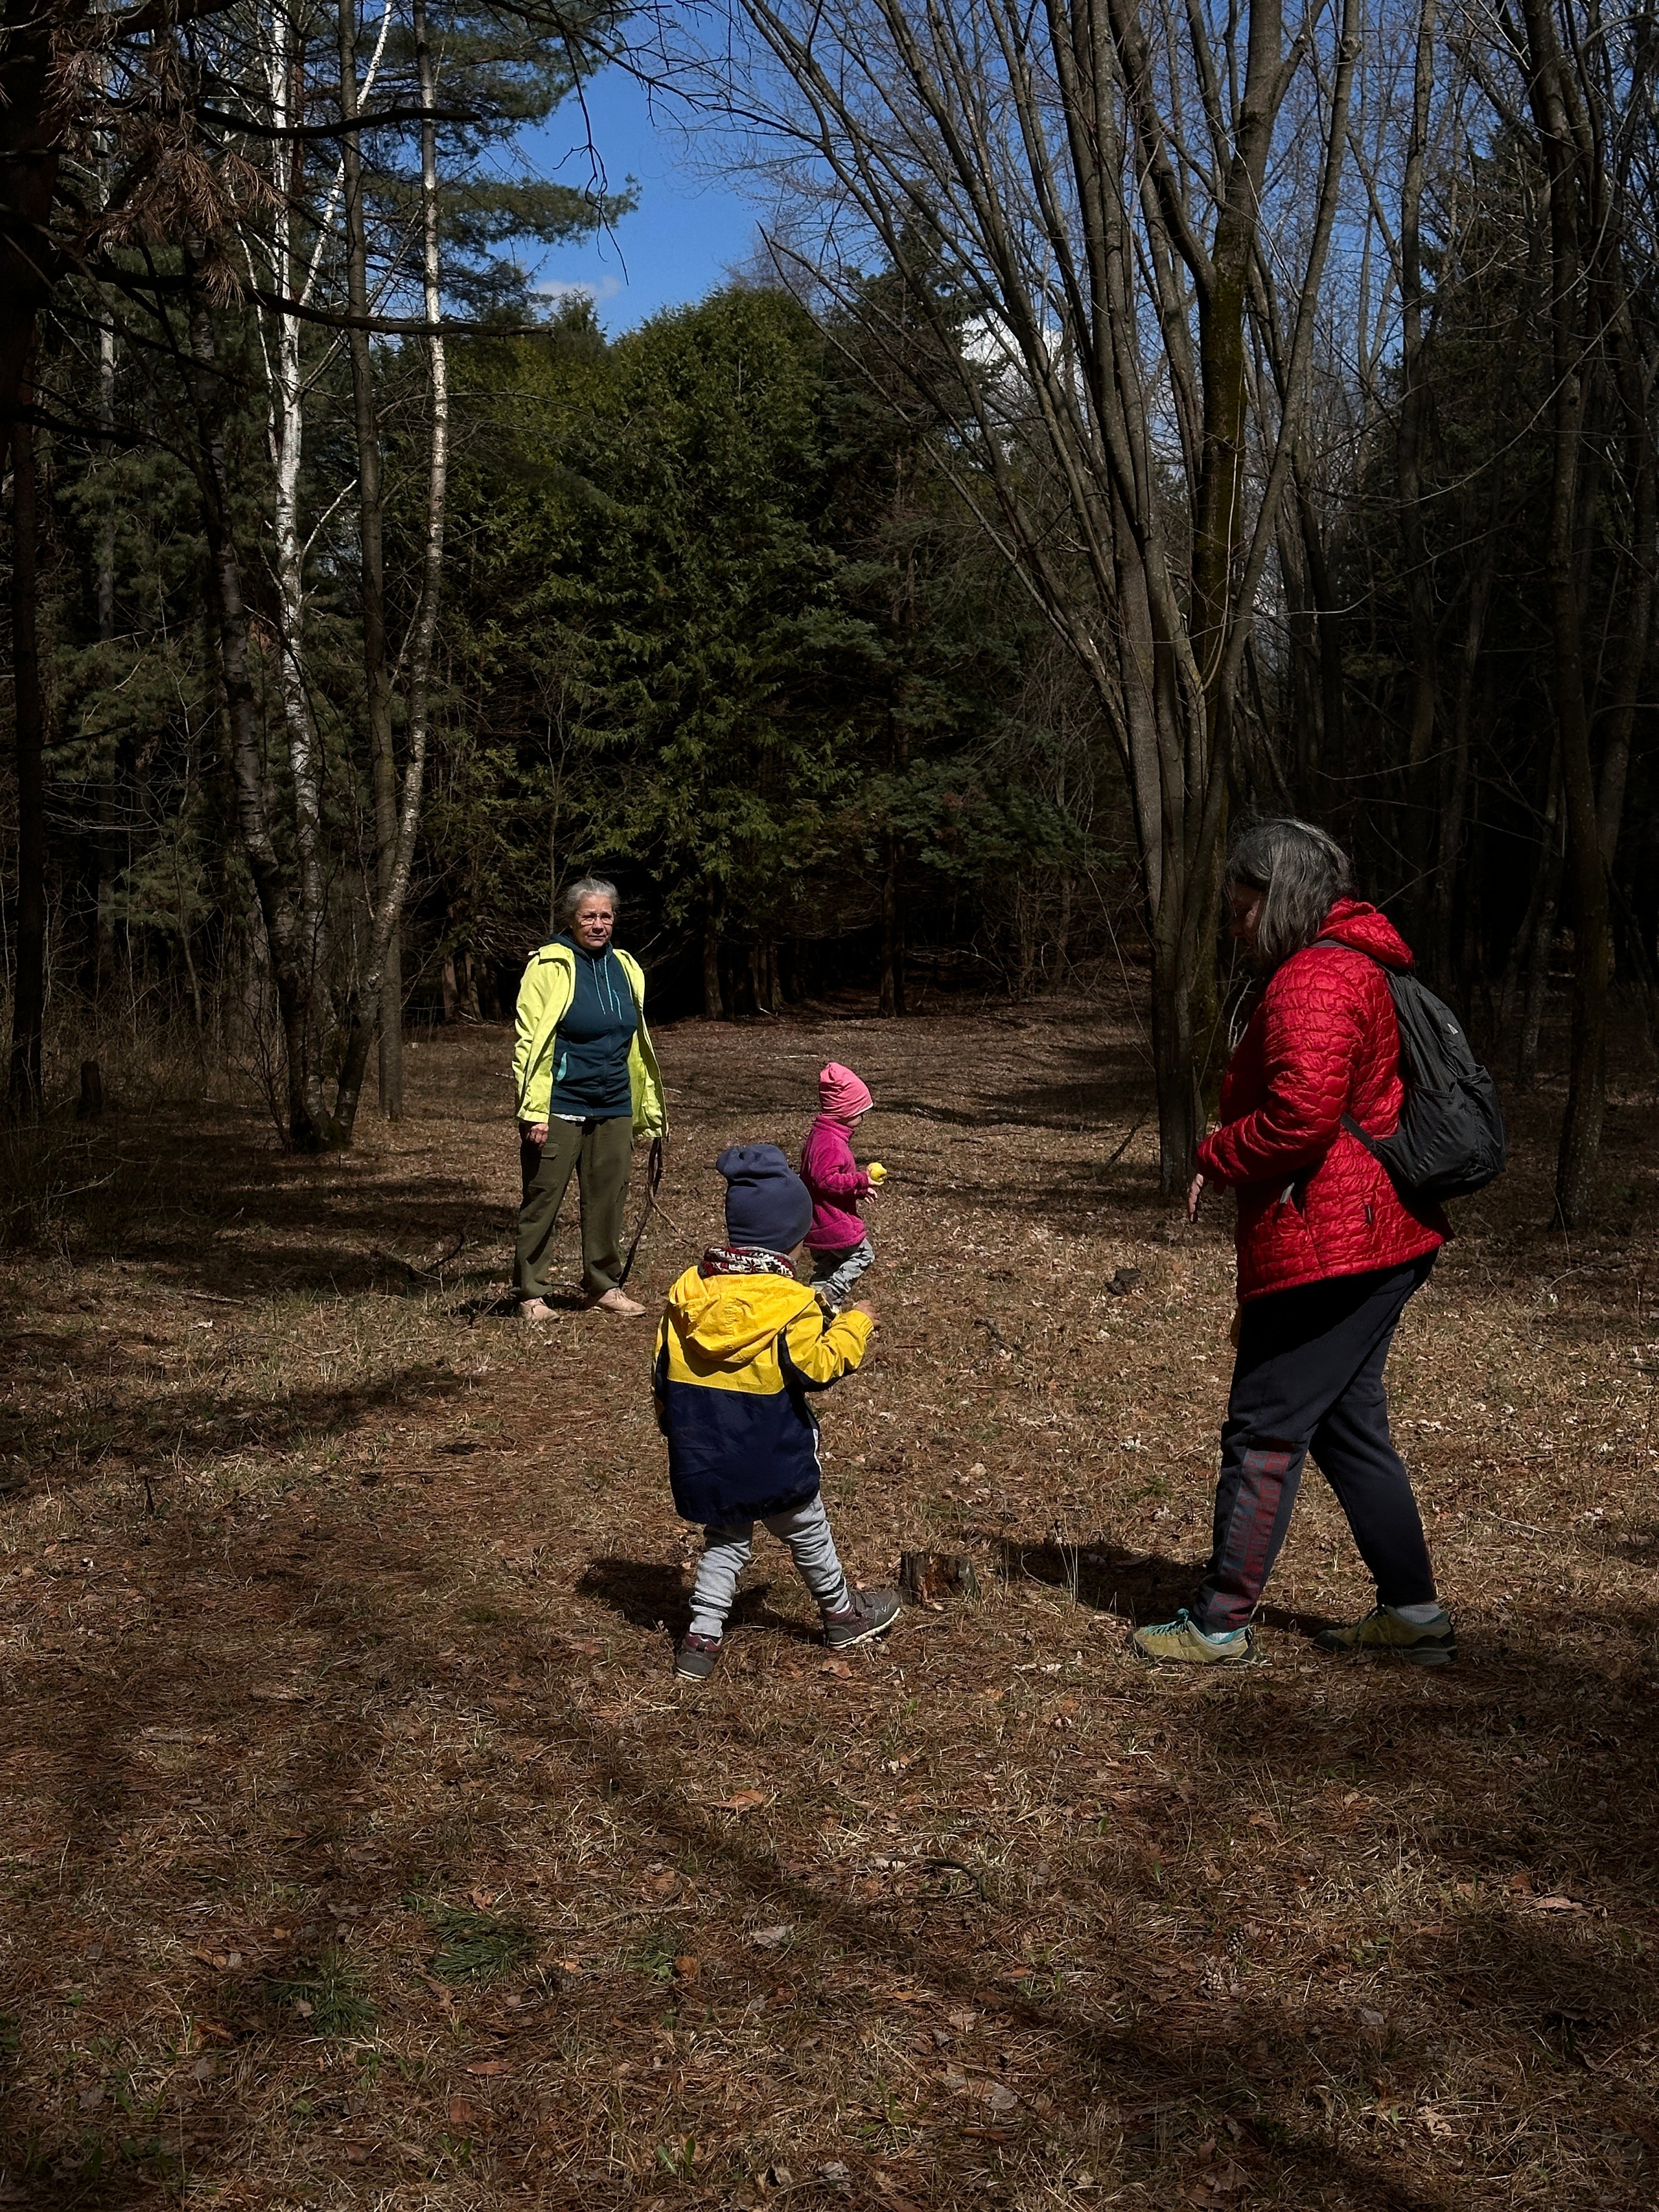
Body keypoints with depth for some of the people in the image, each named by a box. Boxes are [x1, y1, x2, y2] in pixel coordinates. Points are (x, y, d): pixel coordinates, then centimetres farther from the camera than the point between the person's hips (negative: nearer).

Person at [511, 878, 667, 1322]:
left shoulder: (624, 969, 13)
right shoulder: (550, 966, -6)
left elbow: (637, 1043, 21)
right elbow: (530, 1042, -10)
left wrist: (650, 1107, 18)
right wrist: (534, 1111, -17)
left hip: (613, 1108, 6)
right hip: (559, 1108, -5)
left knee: (609, 1200, 10)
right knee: (543, 1199, 0)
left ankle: (605, 1286, 23)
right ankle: (531, 1294, 9)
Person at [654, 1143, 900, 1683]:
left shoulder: (688, 1290, -1)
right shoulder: (789, 1302, -19)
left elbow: (662, 1372, 5)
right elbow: (819, 1365, -16)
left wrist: (674, 1426, 20)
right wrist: (855, 1325, -2)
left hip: (702, 1455, 4)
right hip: (771, 1459, -4)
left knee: (726, 1540, 20)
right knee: (807, 1534, 18)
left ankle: (701, 1638, 14)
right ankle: (842, 1615, 38)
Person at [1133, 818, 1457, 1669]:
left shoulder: (1311, 983, -17)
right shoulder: (1357, 969, 17)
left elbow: (1303, 1114, -28)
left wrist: (1214, 1159, -12)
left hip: (1325, 1248, -11)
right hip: (1379, 1240, 11)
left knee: (1265, 1432, -2)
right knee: (1348, 1424, 17)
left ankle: (1220, 1624, 7)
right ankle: (1414, 1613, 23)